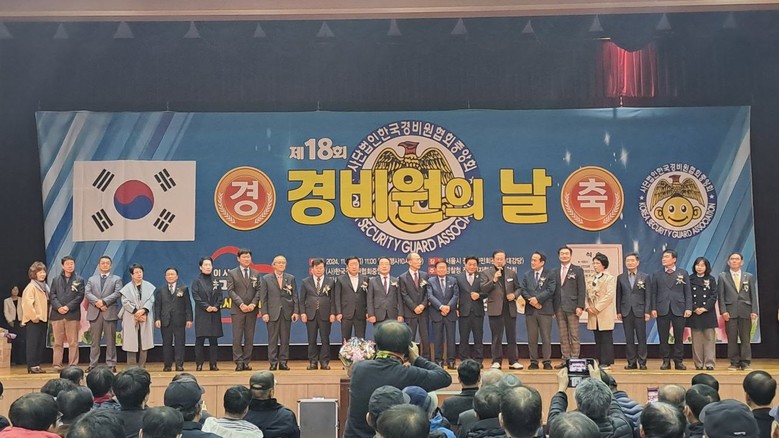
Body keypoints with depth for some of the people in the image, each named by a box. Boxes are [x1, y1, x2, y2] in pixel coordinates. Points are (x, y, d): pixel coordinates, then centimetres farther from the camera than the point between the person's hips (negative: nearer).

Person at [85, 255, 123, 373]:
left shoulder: (116, 279, 10)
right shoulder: (91, 279, 17)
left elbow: (117, 293, -4)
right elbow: (87, 293, 4)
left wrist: (104, 301, -15)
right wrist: (97, 302, -13)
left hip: (110, 312, -2)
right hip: (95, 313, 2)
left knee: (110, 340, 0)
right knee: (94, 340, 4)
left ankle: (111, 364, 3)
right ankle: (92, 364, 8)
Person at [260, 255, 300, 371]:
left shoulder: (291, 278, 9)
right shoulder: (266, 279, 5)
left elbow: (295, 296, 7)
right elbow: (263, 297, 2)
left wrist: (296, 311, -2)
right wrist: (264, 313, -7)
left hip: (287, 312, 2)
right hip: (272, 313, -2)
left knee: (285, 339, 4)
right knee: (272, 339, 0)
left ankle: (283, 362, 10)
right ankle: (273, 363, 6)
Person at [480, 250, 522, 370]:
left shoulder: (512, 273, 12)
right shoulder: (486, 273, 3)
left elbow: (518, 288, 17)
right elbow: (483, 289, -7)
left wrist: (515, 295, -4)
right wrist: (493, 280, -19)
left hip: (510, 309, 3)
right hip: (495, 309, -3)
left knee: (512, 337, 5)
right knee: (496, 338, 1)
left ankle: (514, 361, 11)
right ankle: (496, 361, 7)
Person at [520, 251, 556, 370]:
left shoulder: (550, 275, 3)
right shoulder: (527, 275, 14)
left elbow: (550, 290, -8)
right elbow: (523, 290, 5)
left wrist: (537, 299, -16)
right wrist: (531, 301, -11)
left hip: (545, 310, -3)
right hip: (530, 310, 3)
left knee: (546, 338, -1)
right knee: (532, 338, 4)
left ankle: (547, 362, 6)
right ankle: (534, 362, 11)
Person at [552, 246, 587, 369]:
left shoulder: (578, 270, 4)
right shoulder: (555, 272, 14)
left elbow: (581, 290, -2)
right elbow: (553, 290, 12)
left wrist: (580, 306, -11)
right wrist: (553, 308, 5)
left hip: (572, 307, -4)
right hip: (559, 308, 4)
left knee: (574, 335, -3)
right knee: (563, 336, 6)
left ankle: (575, 360, 0)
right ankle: (565, 360, 9)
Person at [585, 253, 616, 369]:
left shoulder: (610, 278, -2)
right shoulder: (593, 280, 18)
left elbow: (609, 295, -12)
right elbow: (588, 294, 15)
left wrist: (597, 308, -15)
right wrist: (588, 307, -2)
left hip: (605, 314, -6)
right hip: (594, 315, 6)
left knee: (606, 339, -4)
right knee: (598, 340, 8)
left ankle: (607, 363, -2)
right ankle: (600, 362, 12)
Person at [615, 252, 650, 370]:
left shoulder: (645, 277, 4)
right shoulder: (620, 278, 9)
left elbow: (648, 296, 2)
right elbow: (618, 296, 8)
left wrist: (647, 311, -6)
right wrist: (618, 311, 2)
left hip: (640, 311, -2)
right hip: (626, 311, 2)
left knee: (641, 338, 0)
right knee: (629, 338, 3)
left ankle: (642, 362, 6)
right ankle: (631, 362, 8)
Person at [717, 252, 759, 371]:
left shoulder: (749, 277, 12)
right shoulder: (723, 277, 8)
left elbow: (753, 295, 8)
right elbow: (721, 295, 3)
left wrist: (754, 311, -2)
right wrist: (723, 311, -7)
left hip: (745, 311, 1)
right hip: (730, 312, -1)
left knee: (745, 338, 1)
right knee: (732, 339, 0)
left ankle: (745, 362, 7)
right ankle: (734, 362, 6)